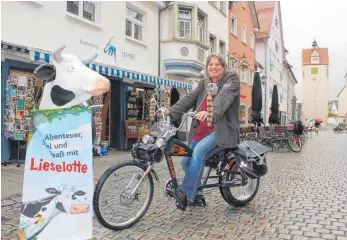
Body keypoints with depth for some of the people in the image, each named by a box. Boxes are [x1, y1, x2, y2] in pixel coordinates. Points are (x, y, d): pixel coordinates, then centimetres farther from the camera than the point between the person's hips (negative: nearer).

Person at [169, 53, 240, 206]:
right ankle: (197, 195, 19)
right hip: (201, 130, 7)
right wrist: (171, 113, -11)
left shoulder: (232, 79, 1)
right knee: (186, 161, 0)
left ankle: (186, 194, -18)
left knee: (199, 150, -28)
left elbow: (224, 97, -20)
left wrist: (210, 112, -40)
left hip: (222, 129, -6)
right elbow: (189, 98, 4)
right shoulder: (203, 84, 19)